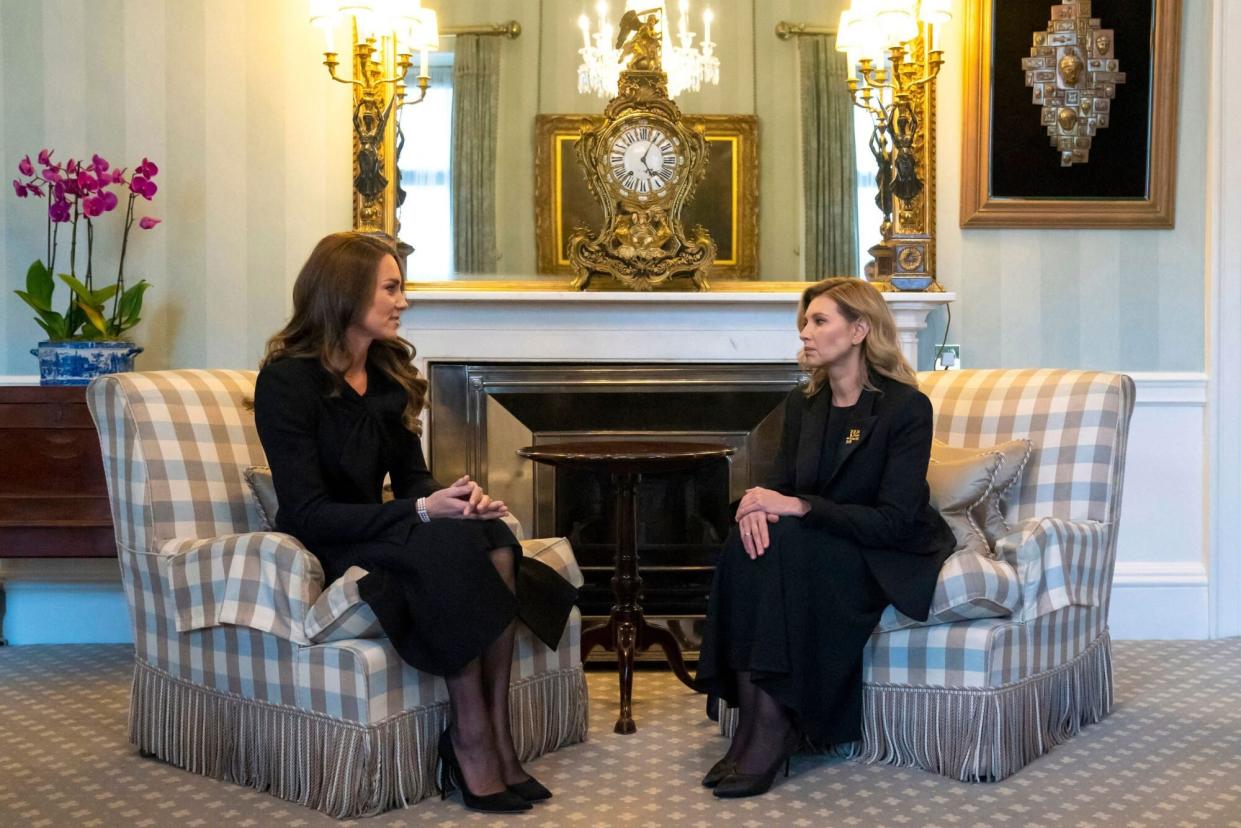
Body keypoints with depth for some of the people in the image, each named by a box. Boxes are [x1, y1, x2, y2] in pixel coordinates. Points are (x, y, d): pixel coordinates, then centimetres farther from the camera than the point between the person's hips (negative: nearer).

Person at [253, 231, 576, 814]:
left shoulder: (389, 373, 9)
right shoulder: (288, 379, -13)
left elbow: (412, 479, 12)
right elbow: (307, 515, -20)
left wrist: (456, 499, -13)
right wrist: (422, 511, -27)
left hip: (377, 537, 7)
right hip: (322, 554, -6)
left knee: (496, 540, -25)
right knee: (457, 545, -33)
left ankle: (496, 733, -26)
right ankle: (472, 741, -27)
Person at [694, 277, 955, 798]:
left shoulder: (906, 407, -13)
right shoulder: (803, 406, 7)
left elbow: (894, 520, -20)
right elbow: (784, 488, 5)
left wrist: (797, 507, -28)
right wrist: (762, 503, -20)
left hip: (893, 558, -5)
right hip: (816, 547, 6)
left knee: (783, 544, -32)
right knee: (753, 539, -27)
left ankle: (776, 731, -29)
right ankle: (755, 722, -29)